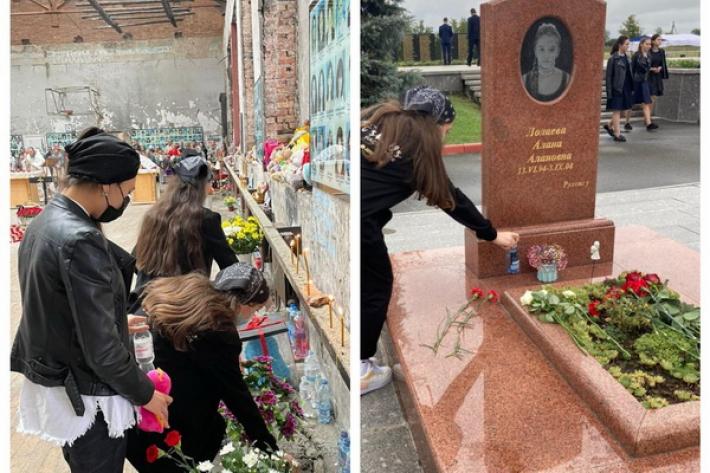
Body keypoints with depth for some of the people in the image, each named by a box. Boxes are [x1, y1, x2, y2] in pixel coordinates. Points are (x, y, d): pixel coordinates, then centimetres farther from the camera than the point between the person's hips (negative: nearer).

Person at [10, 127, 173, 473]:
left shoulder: (44, 222, 2)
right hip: (84, 396, -9)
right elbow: (101, 350, -27)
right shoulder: (80, 241, -28)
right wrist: (145, 393, -13)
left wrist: (117, 321, 21)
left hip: (50, 379, 9)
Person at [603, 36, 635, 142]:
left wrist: (632, 88, 13)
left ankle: (609, 125, 32)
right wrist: (609, 92, -13)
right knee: (617, 111, -1)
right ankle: (617, 134, 4)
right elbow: (609, 76, -10)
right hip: (617, 89, -7)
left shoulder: (626, 57, 10)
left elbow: (629, 73, 16)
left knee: (621, 110, 12)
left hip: (626, 88, 7)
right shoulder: (613, 58, -9)